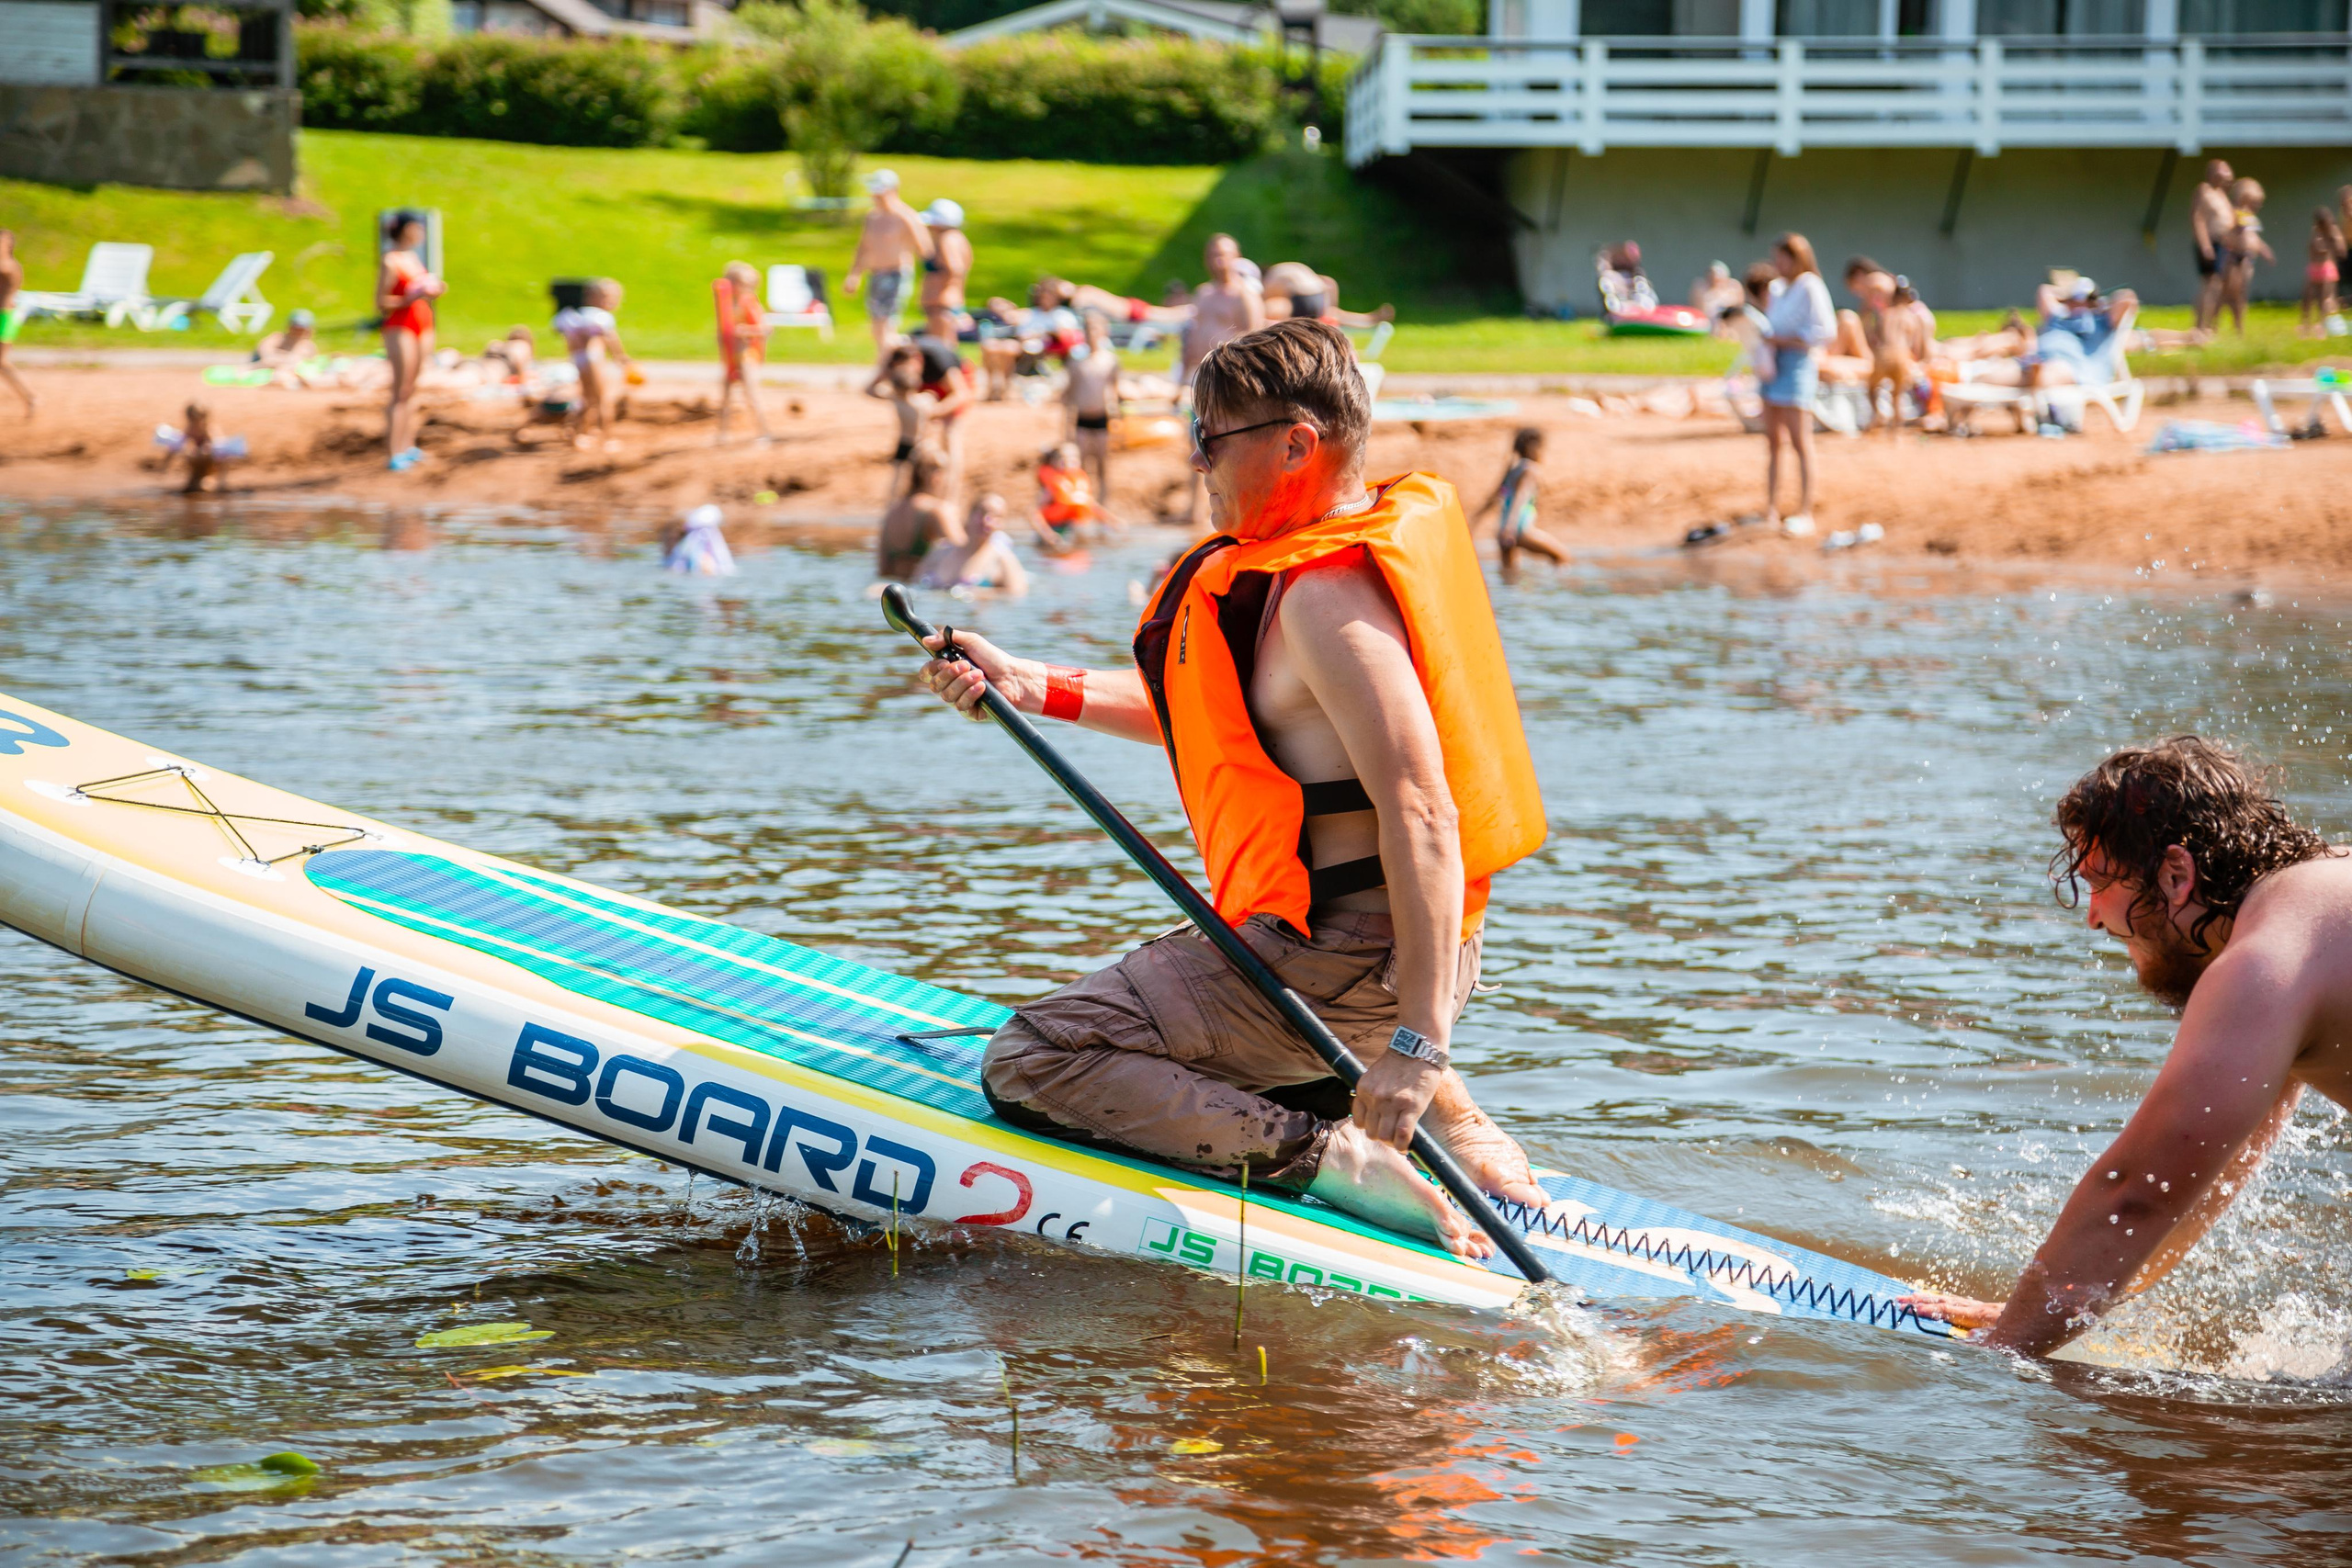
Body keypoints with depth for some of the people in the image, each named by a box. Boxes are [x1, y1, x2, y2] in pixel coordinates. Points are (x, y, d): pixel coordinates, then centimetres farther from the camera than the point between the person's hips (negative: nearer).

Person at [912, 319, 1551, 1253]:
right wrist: (1033, 687, 15)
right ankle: (1450, 1122, 17)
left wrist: (1417, 1041, -32)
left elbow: (1420, 815, -29)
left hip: (1343, 962, -10)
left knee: (1031, 1063, -12)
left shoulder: (1328, 599, -22)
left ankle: (1342, 1161, -19)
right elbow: (1232, 716, 21)